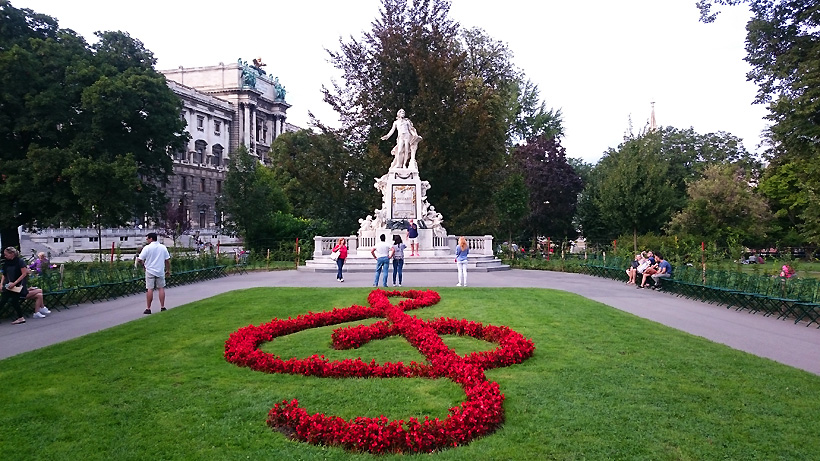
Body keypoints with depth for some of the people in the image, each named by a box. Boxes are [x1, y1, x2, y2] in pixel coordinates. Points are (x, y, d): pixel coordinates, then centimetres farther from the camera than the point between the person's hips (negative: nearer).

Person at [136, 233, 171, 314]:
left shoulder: (147, 248, -9)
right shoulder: (163, 247, 1)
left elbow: (139, 260, -10)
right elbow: (168, 260, 2)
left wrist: (143, 264, 10)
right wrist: (168, 270, 12)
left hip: (150, 271, -2)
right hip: (160, 271, 2)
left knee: (150, 289, 1)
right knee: (161, 288, 9)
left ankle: (148, 308, 6)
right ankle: (162, 307, 9)